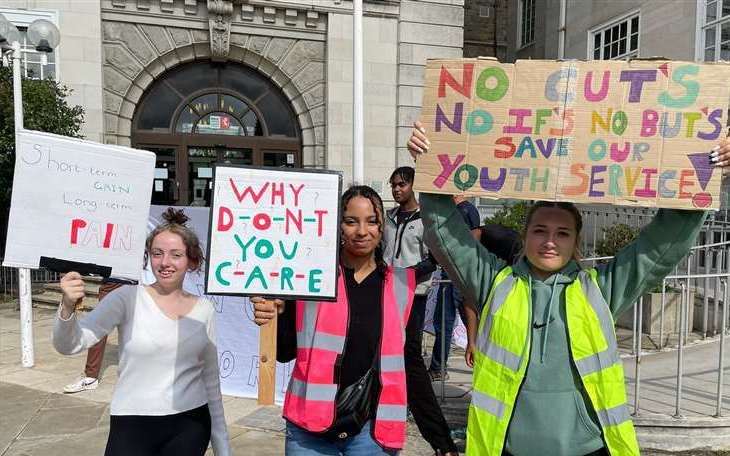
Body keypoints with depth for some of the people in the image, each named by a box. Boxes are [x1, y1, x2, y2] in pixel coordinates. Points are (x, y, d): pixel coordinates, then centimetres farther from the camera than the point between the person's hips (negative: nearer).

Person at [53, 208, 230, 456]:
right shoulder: (128, 298, -7)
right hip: (132, 427, -2)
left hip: (190, 428, 2)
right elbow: (68, 345, -15)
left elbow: (211, 380, 9)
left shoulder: (204, 309, 2)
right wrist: (68, 307, -35)